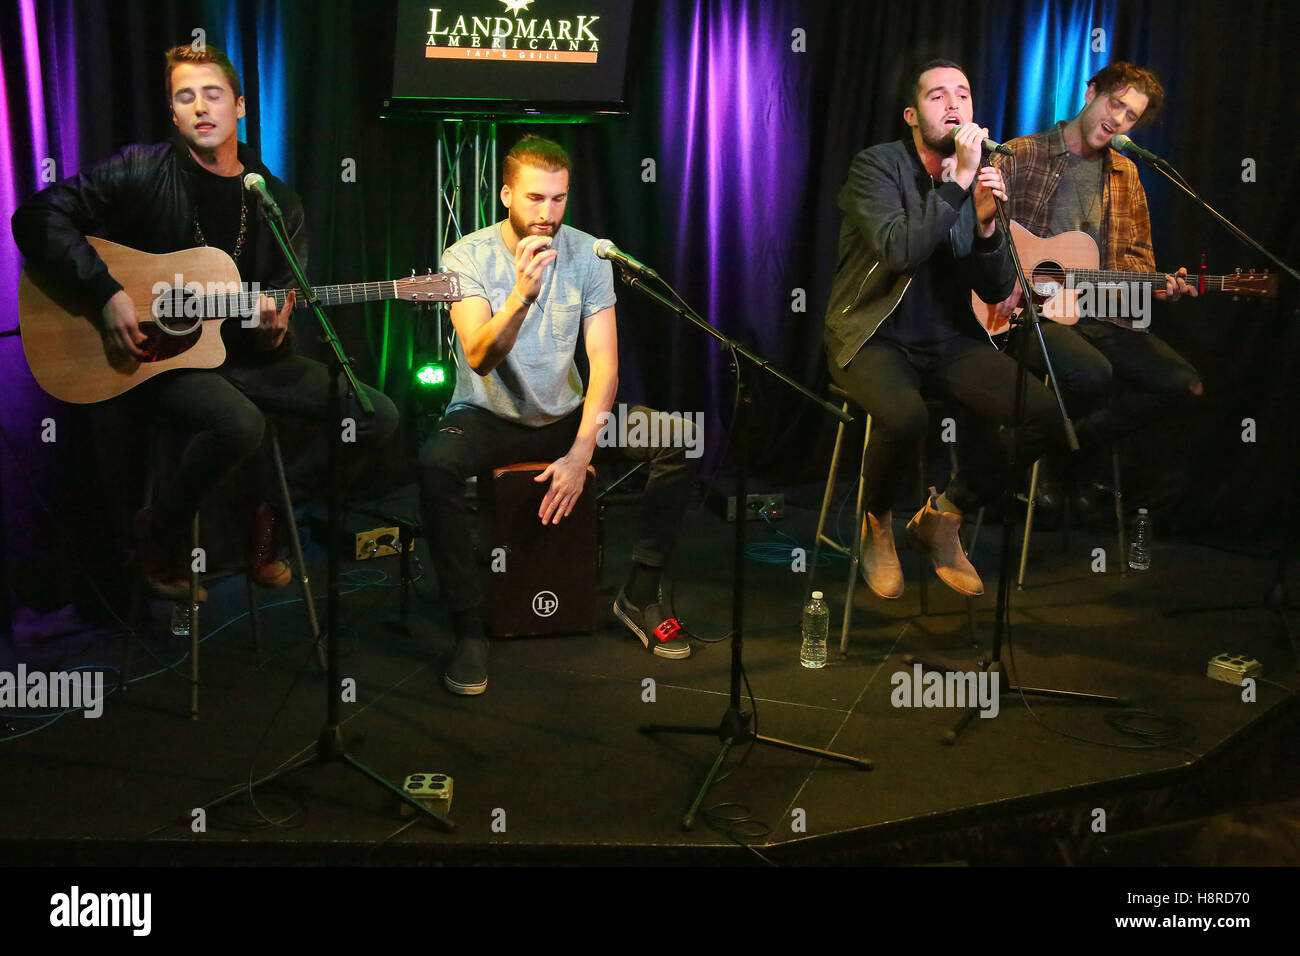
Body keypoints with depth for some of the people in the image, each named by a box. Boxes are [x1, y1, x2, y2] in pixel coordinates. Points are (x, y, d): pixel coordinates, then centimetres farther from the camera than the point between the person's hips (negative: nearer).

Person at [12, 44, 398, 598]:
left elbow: (285, 302, 10)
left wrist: (273, 331, -15)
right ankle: (160, 535, -7)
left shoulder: (279, 205, 7)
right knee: (240, 423, -37)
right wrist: (106, 293, -22)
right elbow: (37, 218, -11)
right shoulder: (143, 172, -5)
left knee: (378, 416, -8)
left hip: (245, 354, 5)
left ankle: (264, 503, 10)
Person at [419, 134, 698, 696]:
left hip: (565, 413, 3)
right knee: (435, 463, -35)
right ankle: (469, 627, -20)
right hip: (488, 416, -3)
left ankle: (641, 596, -2)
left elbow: (604, 363, -9)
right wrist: (523, 293, -40)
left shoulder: (587, 254, -5)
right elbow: (481, 359, -24)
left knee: (681, 438, -17)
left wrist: (581, 451, -21)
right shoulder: (467, 257, -11)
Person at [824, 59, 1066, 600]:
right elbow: (900, 251, -25)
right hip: (876, 337, -5)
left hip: (949, 341, 5)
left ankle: (943, 517, 6)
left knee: (1047, 414, -16)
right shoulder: (877, 166, -8)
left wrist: (986, 223, -14)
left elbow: (997, 291, 3)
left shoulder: (981, 177, 7)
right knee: (906, 416, -37)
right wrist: (958, 181, -23)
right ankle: (878, 526, -3)